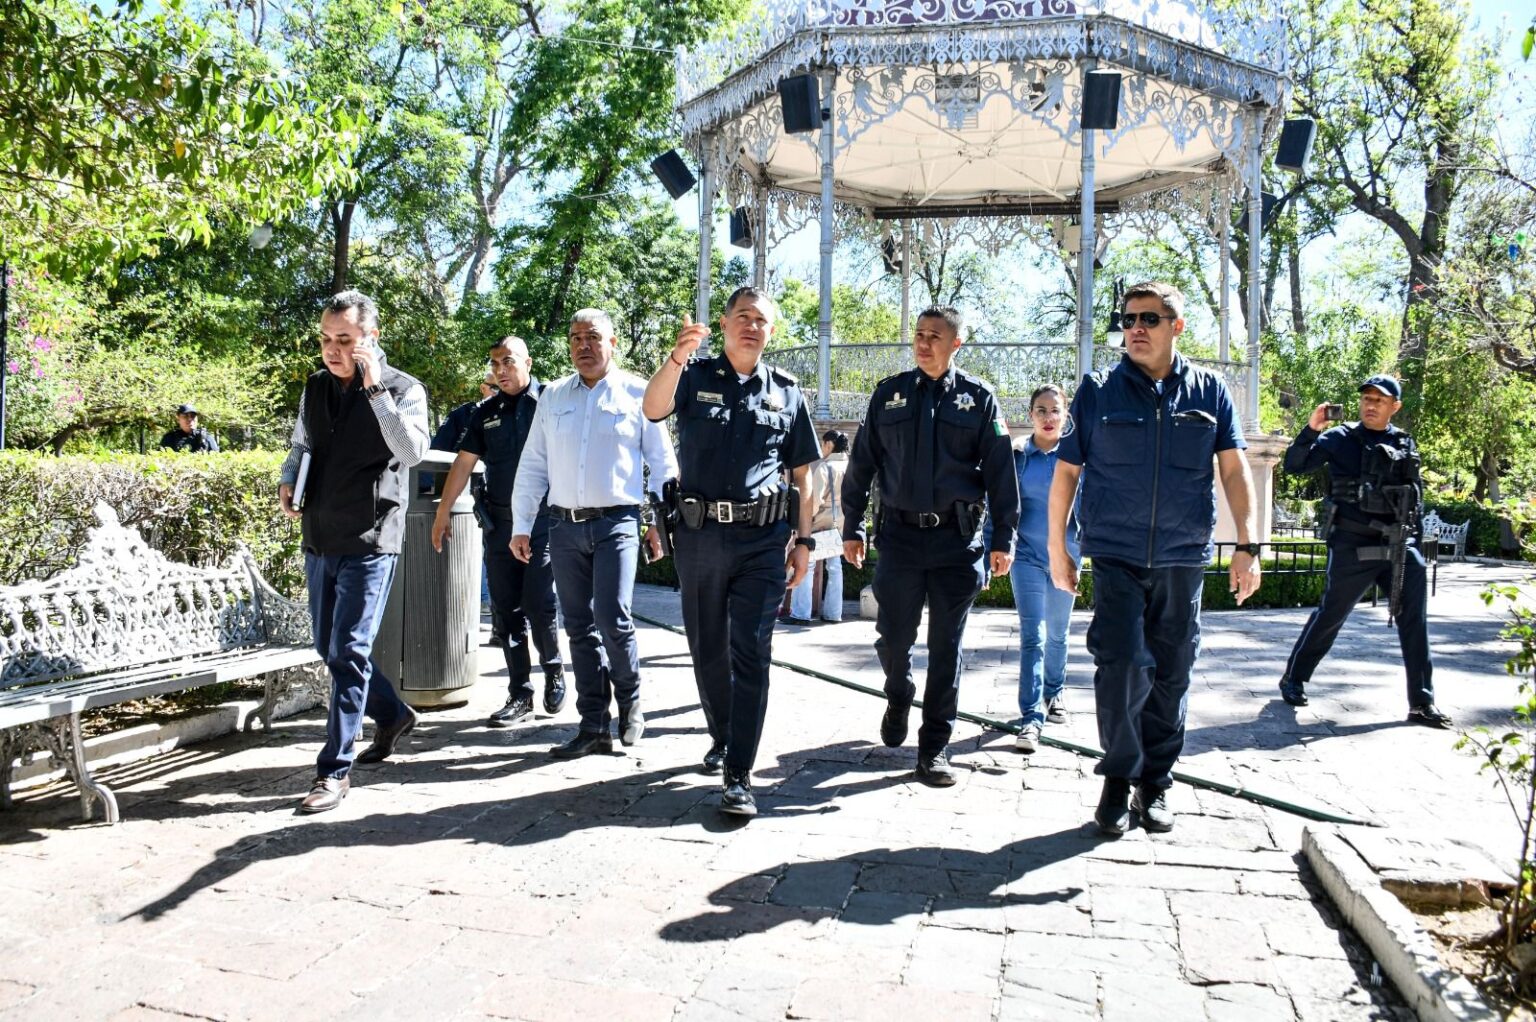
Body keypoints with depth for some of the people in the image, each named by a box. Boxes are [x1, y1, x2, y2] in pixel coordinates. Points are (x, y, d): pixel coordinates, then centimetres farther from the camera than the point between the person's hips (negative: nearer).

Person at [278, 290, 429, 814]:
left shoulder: (402, 389, -7)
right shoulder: (315, 387, 10)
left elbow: (412, 450, -25)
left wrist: (374, 388, -27)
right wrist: (287, 480, 5)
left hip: (369, 540, -7)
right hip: (320, 538, 7)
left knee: (348, 651, -7)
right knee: (329, 647, 15)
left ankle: (334, 769, 1)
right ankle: (393, 715, 37)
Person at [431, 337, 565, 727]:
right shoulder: (486, 412, 13)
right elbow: (463, 463, 16)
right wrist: (442, 513, 15)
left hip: (543, 521, -5)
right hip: (498, 523, 5)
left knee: (539, 606, -6)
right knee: (507, 610, 6)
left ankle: (553, 671, 19)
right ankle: (519, 693, 14)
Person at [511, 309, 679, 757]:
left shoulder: (637, 393, 1)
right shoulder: (552, 397, 11)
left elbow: (663, 464, 4)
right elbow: (532, 466, 12)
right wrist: (521, 527, 8)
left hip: (616, 523, -4)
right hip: (565, 526, 4)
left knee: (613, 619, -13)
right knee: (579, 628, 6)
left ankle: (630, 702, 15)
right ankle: (594, 726, 15)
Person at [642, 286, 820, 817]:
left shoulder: (787, 392, 8)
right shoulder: (696, 376, 4)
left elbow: (801, 474, 11)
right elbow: (653, 407, -19)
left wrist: (803, 540, 6)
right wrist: (677, 356, -38)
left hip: (762, 539, -1)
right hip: (699, 535, 1)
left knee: (750, 654, -5)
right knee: (707, 649, 14)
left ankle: (738, 775, -3)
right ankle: (722, 738, 36)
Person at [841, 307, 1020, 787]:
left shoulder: (978, 397, 4)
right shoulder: (889, 394, 7)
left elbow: (1001, 471, 3)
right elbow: (861, 464, 10)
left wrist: (1003, 539, -2)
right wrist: (852, 528, 7)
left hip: (957, 538, -1)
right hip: (899, 535, 1)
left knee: (946, 645, 2)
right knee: (893, 637, 5)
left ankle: (934, 746, 13)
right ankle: (898, 698, 38)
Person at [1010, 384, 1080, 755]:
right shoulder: (1016, 454, -1)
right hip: (1028, 555, -2)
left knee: (1057, 634, 17)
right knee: (1032, 637, -10)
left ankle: (1053, 694, 39)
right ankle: (1030, 718, -10)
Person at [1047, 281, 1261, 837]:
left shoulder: (1209, 391, 7)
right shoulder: (1098, 391, 3)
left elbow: (1234, 469, 5)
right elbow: (1065, 472, 6)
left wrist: (1247, 546, -3)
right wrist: (1057, 548, 5)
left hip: (1183, 559, 2)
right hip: (1115, 555, -2)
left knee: (1170, 673, 8)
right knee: (1122, 666, -11)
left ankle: (1155, 781, 24)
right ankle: (1119, 777, 9)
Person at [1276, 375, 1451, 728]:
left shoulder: (1405, 444, 11)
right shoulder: (1340, 438, 0)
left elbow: (1416, 493, 19)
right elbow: (1294, 465, -8)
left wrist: (1415, 539, 14)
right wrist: (1312, 430, -22)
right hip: (1353, 547, -4)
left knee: (1415, 622, 1)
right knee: (1330, 616, 4)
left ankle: (1422, 703, 7)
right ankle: (1293, 679, 21)